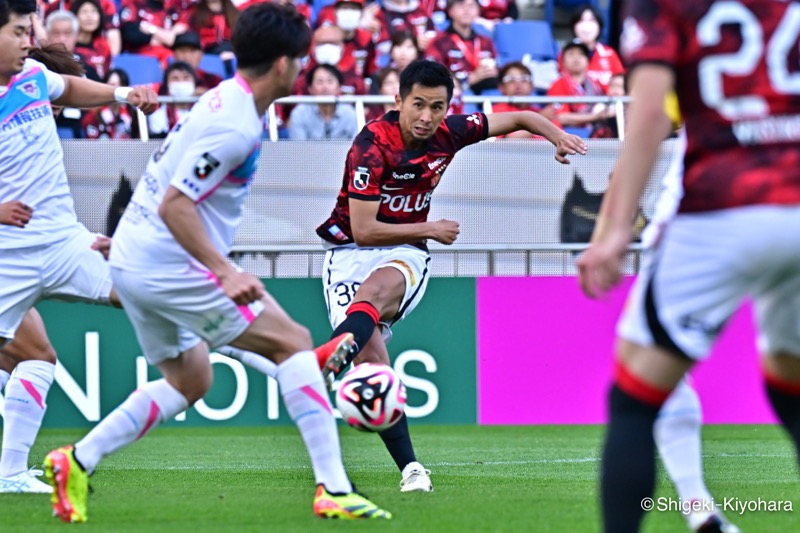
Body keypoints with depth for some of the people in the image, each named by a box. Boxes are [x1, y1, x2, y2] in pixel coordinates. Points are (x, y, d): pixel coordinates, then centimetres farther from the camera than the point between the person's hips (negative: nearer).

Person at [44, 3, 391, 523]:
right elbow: (175, 205, -24)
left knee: (190, 381, 22)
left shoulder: (226, 100, 10)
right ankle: (333, 490, -12)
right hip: (169, 264, -10)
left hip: (134, 260, 10)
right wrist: (226, 274, -28)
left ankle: (76, 461, 16)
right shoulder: (235, 125, -20)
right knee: (293, 341, -7)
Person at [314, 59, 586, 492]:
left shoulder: (448, 133, -3)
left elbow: (517, 119, 14)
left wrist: (558, 136, -5)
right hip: (351, 250, -2)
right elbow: (363, 230, -19)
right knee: (371, 359, -20)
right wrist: (430, 230, -11)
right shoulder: (373, 144, -18)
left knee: (376, 290, -36)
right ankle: (409, 467, -14)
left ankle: (326, 361, -64)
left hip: (404, 255, 2)